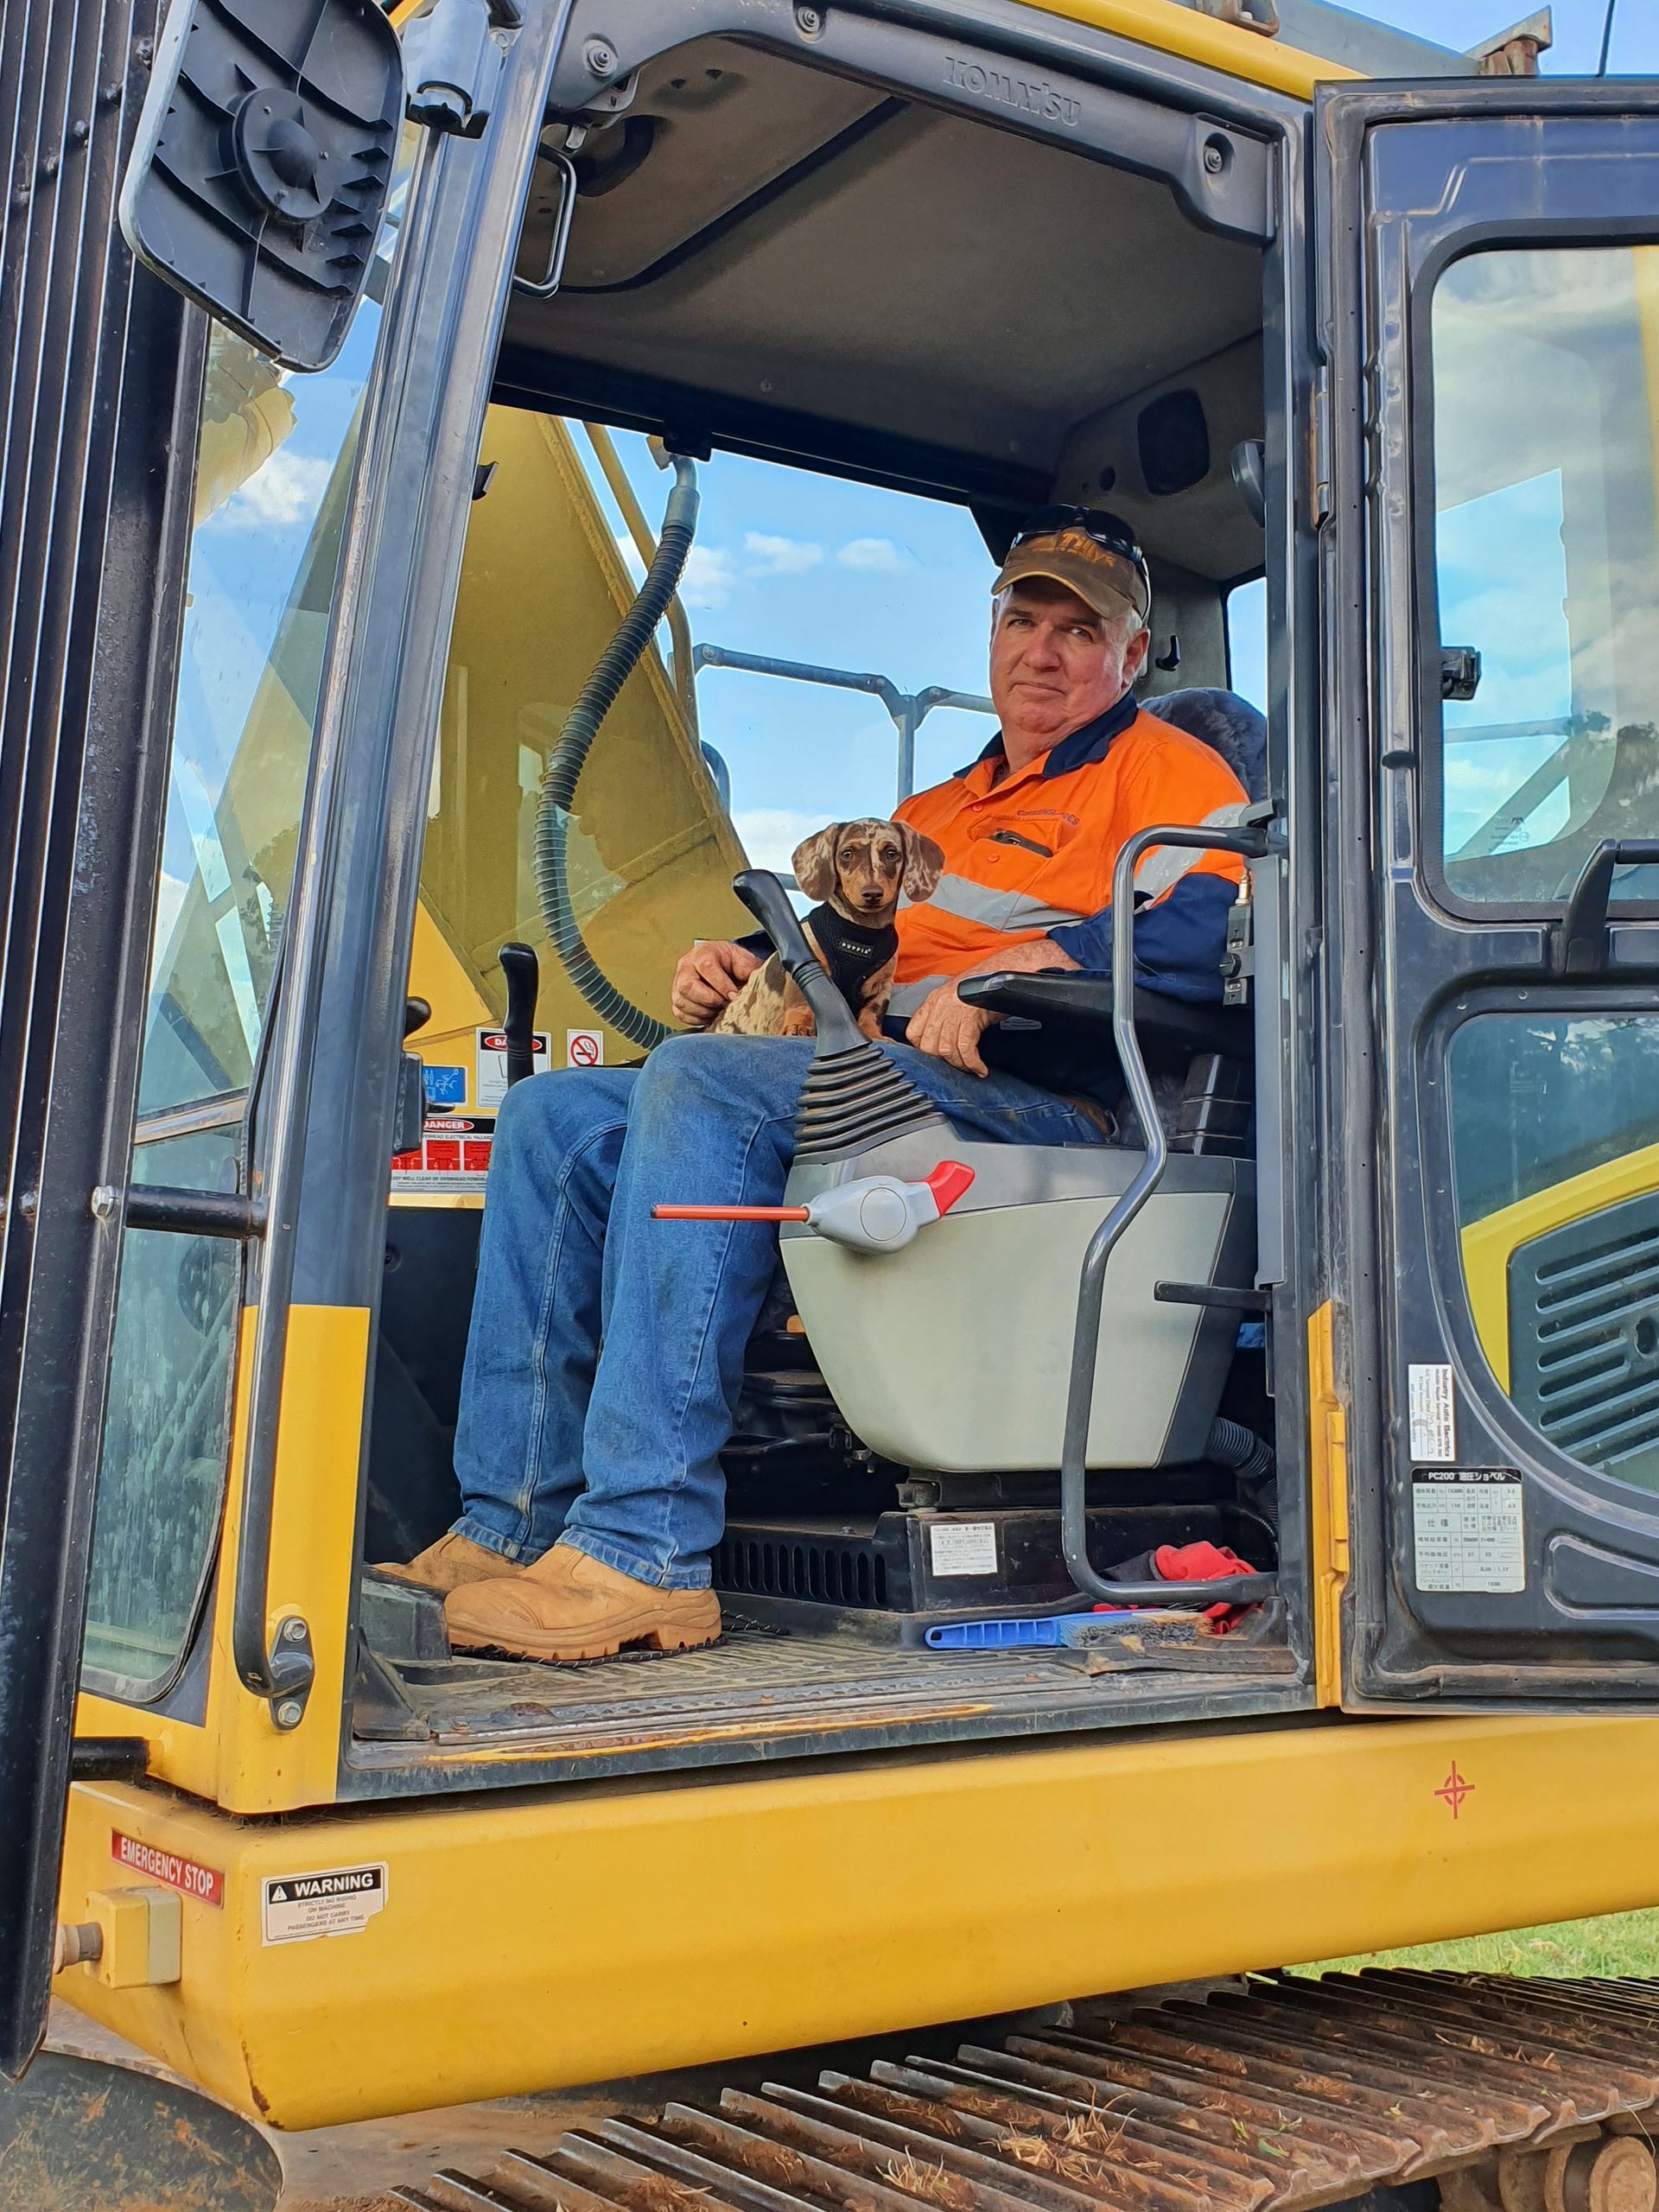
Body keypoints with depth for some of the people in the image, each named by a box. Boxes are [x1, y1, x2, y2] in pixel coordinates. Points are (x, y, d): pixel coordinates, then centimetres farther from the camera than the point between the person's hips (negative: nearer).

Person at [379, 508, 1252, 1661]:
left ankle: (644, 1555, -35)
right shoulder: (933, 813, 34)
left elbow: (1198, 931, -11)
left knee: (705, 1080, -31)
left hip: (1036, 1099, -8)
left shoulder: (1165, 768, 10)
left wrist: (1002, 980, -21)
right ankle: (508, 1528, -12)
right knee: (556, 1114, -5)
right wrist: (741, 971, 8)